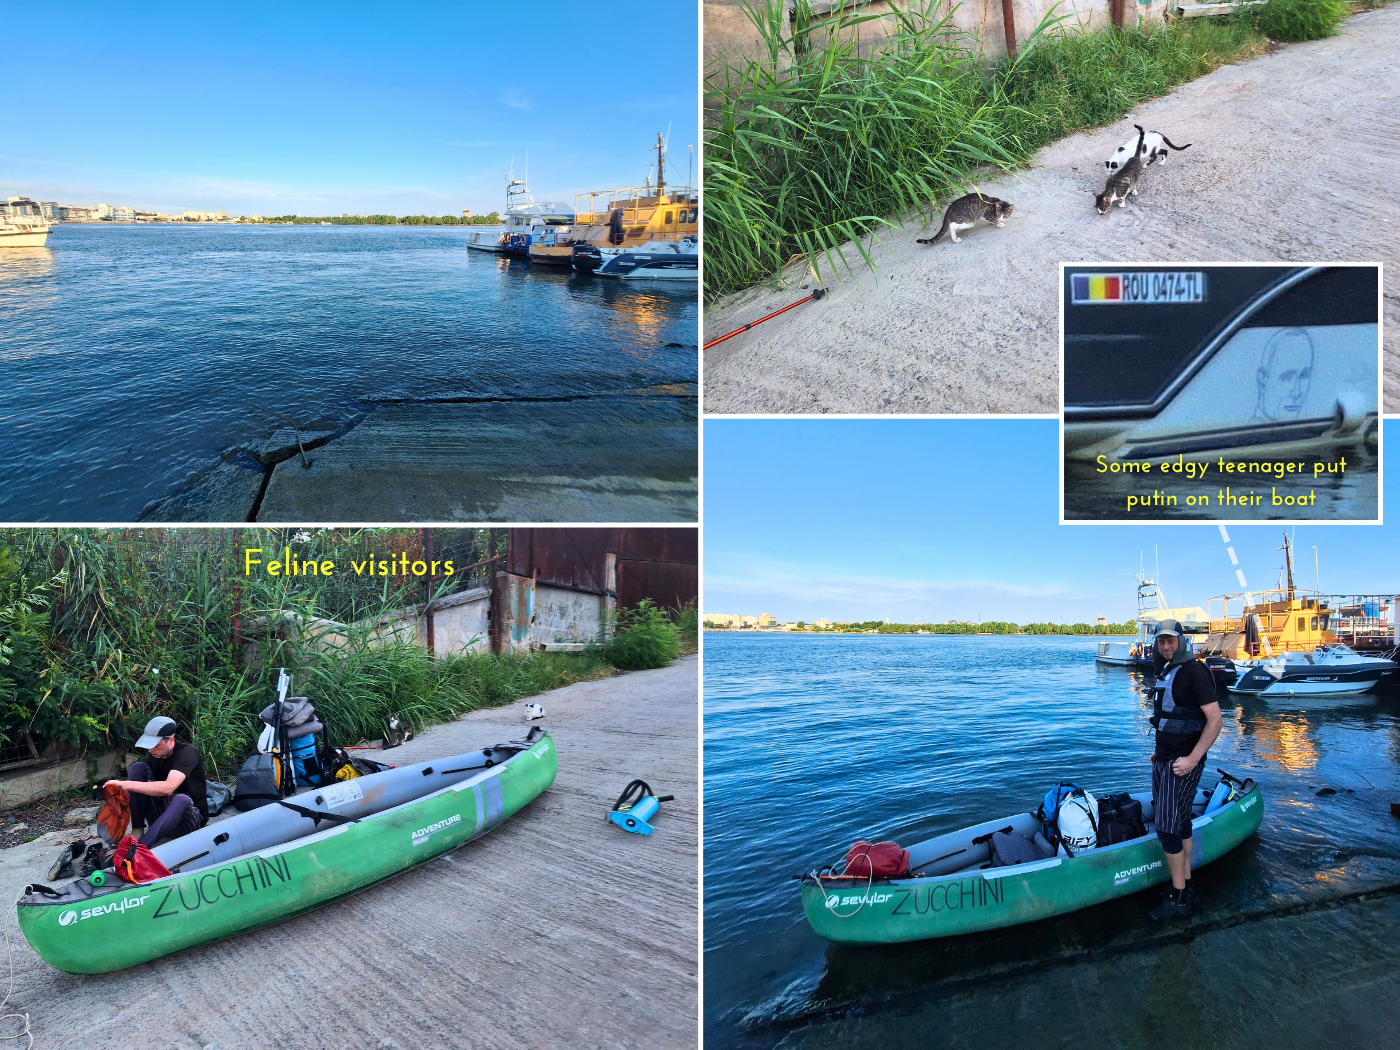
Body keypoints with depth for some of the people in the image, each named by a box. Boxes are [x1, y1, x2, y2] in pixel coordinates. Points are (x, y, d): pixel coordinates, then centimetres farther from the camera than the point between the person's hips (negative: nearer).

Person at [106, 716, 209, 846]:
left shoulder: (187, 753, -19)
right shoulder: (156, 755, 2)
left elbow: (168, 788, -34)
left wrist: (126, 784, -36)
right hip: (161, 811, 6)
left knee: (181, 799, -41)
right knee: (138, 767, -9)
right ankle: (137, 830, -14)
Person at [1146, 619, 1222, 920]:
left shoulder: (1194, 671, -15)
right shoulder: (1166, 672, 12)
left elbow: (1214, 720, -18)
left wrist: (1192, 759, -21)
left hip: (1182, 763, -9)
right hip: (1164, 761, 9)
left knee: (1168, 830, -6)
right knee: (1180, 823, 14)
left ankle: (1179, 900, 4)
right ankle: (1185, 888, 23)